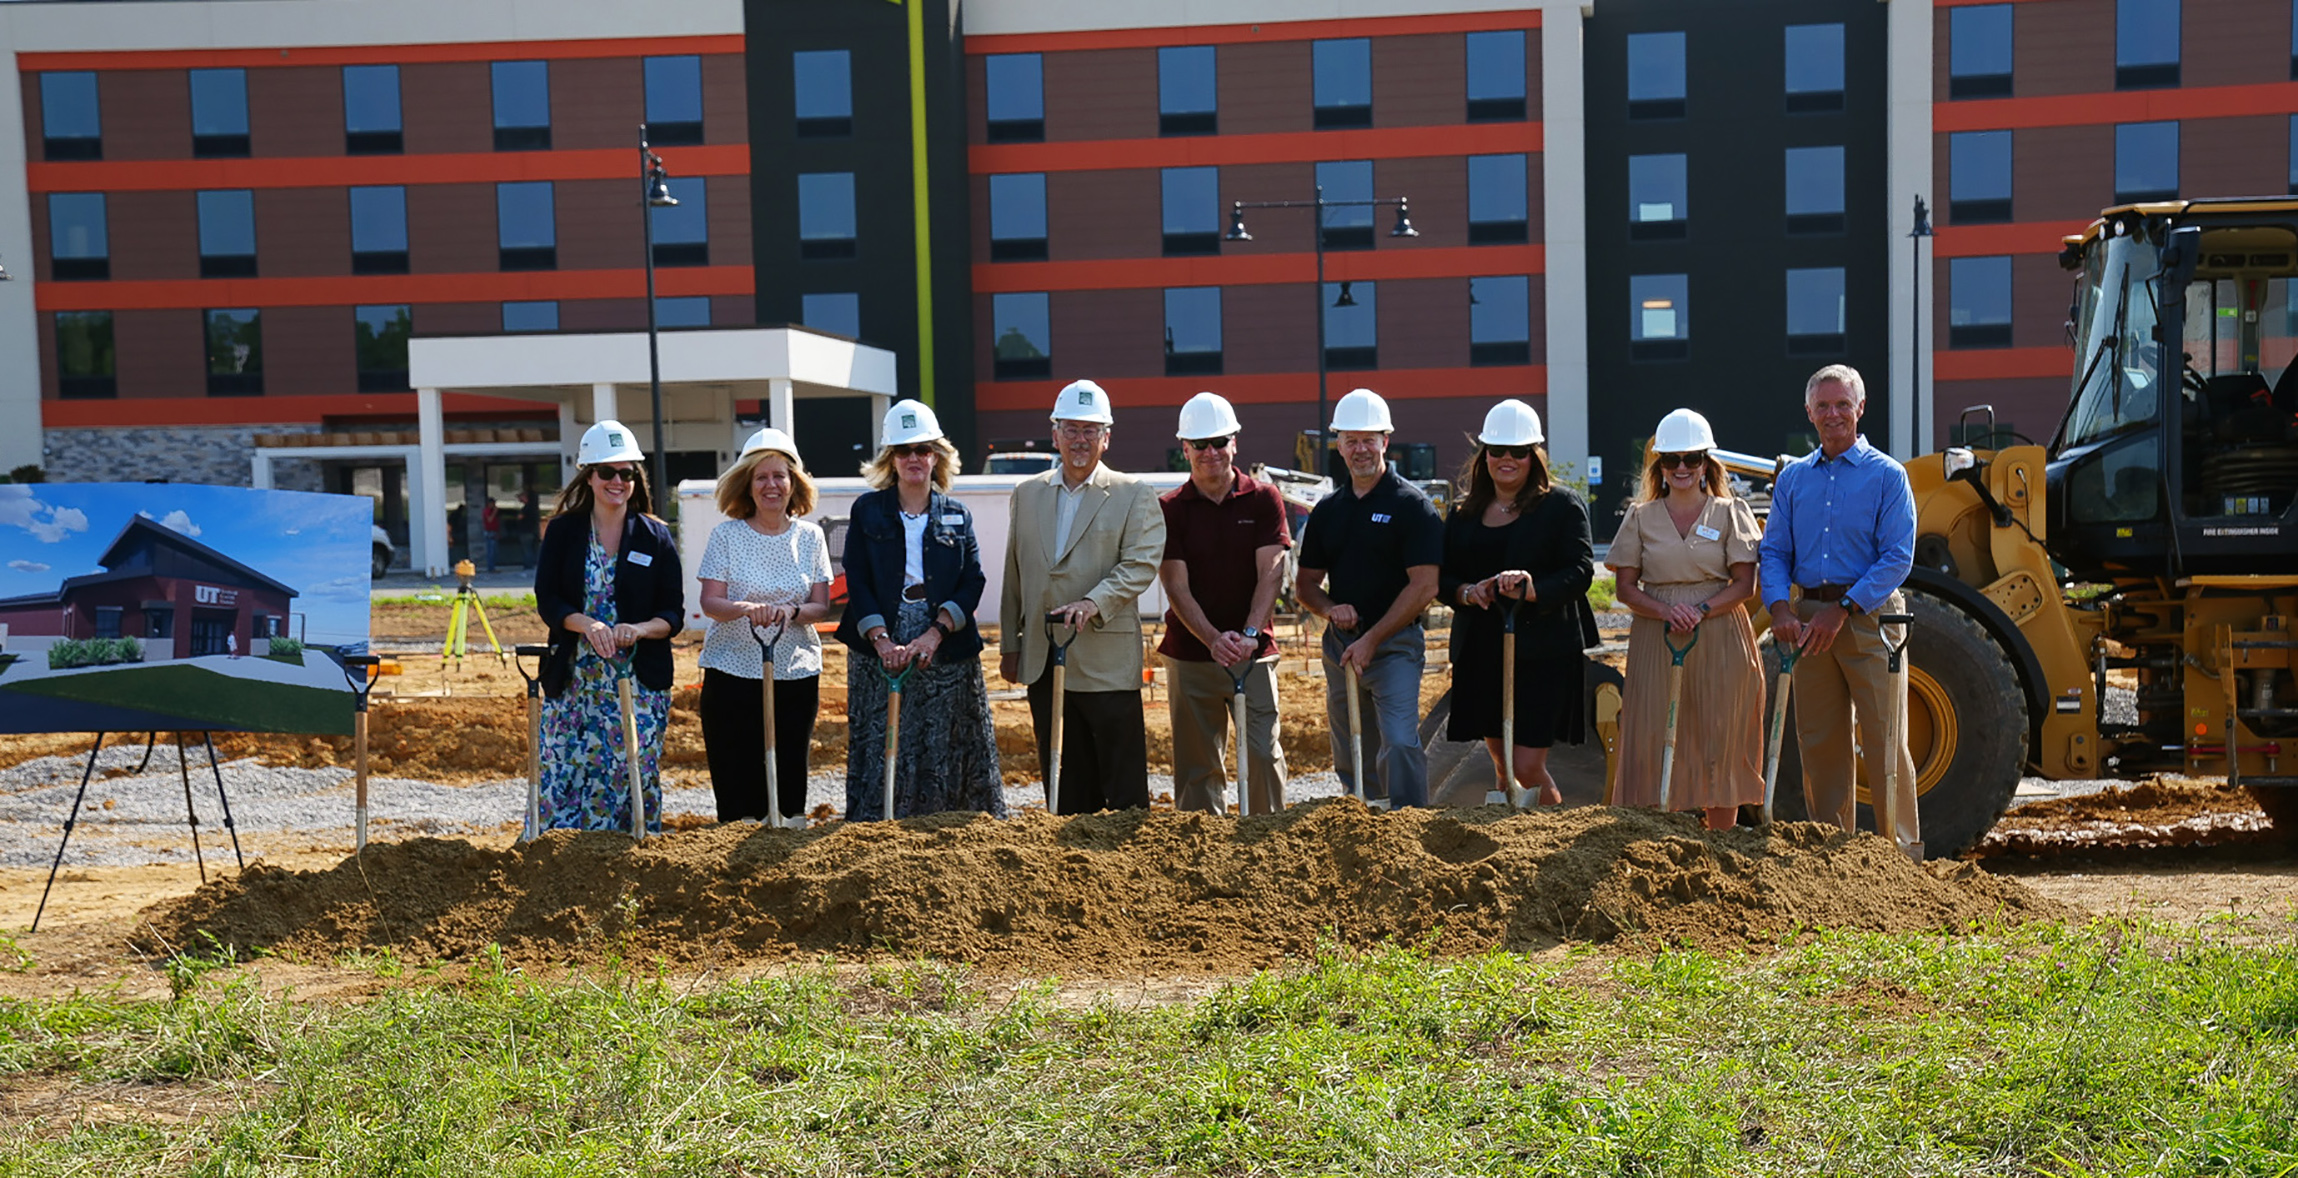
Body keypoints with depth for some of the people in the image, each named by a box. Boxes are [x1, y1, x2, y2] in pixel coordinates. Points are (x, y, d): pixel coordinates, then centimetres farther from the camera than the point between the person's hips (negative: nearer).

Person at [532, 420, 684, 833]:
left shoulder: (656, 536, 4)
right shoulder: (563, 531, 6)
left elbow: (673, 613, 3)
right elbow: (547, 600, 0)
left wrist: (639, 630, -17)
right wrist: (586, 624, -19)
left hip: (638, 680, -1)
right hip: (574, 680, 1)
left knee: (633, 779, -4)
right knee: (566, 780, -3)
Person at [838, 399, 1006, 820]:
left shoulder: (957, 516, 11)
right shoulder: (867, 512, 8)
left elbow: (972, 582, 1)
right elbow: (857, 583, 0)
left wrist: (935, 634, -13)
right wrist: (882, 640, -14)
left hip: (946, 654, 1)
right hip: (880, 653, -1)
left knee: (948, 756, 0)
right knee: (880, 754, -3)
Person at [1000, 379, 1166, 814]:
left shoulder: (1135, 495, 2)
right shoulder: (1027, 494, 14)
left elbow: (1142, 565, -10)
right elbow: (1014, 577, 17)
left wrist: (1093, 603, -24)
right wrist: (1009, 646, 15)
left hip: (1107, 661, -4)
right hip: (1042, 661, 4)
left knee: (1125, 790, -1)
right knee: (1065, 784, 10)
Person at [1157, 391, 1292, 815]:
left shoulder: (1264, 499, 3)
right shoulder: (1169, 509, 3)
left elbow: (1270, 573, -6)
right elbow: (1176, 587, -5)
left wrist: (1249, 634, -21)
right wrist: (1213, 639, -20)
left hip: (1254, 654, 0)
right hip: (1189, 654, 0)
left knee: (1263, 753, -5)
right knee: (1197, 764, 4)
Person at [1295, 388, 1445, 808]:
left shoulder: (1412, 505, -4)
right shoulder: (1327, 510, 12)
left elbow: (1424, 587, -11)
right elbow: (1305, 583, 17)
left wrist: (1372, 638, -14)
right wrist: (1329, 609, -5)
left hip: (1395, 644, -6)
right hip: (1340, 646, 6)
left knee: (1400, 744, -18)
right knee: (1350, 758, 10)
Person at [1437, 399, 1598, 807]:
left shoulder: (1562, 505, 0)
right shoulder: (1465, 511, 13)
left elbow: (1580, 571, -10)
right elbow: (1441, 575, 12)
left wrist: (1534, 590, -27)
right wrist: (1465, 592, -10)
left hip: (1542, 654, -5)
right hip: (1481, 653, 5)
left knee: (1528, 767, -10)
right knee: (1502, 767, 10)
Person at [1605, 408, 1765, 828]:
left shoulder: (1731, 512, 6)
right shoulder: (1641, 517, 9)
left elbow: (1744, 584, 0)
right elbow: (1626, 588, 4)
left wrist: (1701, 610, -16)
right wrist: (1666, 612, -14)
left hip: (1719, 641, -1)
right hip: (1656, 641, 1)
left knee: (1719, 742, 0)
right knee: (1655, 739, -5)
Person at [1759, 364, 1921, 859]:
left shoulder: (1887, 475, 0)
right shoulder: (1792, 478, 13)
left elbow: (1897, 558, -8)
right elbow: (1774, 551, 10)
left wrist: (1842, 610, -15)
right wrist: (1780, 608, -8)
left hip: (1868, 615, -4)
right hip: (1810, 619, 4)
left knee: (1883, 739, -4)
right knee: (1818, 740, 8)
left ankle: (1902, 850, 3)